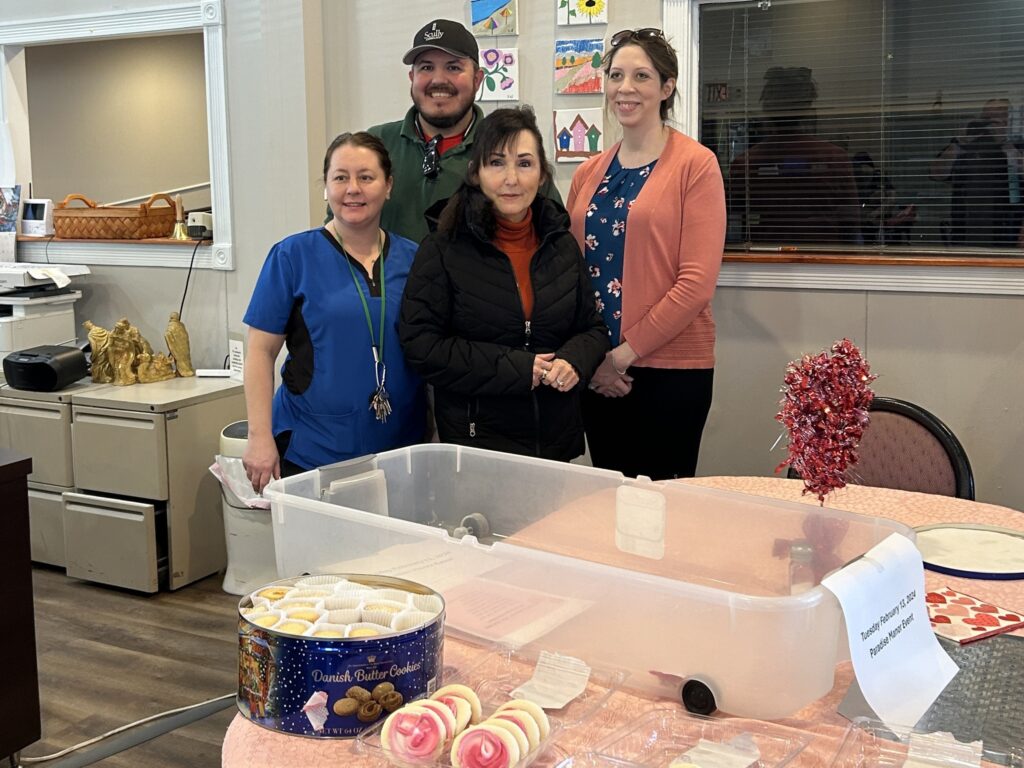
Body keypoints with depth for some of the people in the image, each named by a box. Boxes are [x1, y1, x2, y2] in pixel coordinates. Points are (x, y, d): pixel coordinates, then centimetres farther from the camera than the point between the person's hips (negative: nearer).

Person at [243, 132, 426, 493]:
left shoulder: (413, 259, 6)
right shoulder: (293, 256, -3)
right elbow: (261, 351, -3)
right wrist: (260, 438, -9)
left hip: (400, 447, 3)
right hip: (309, 453, -3)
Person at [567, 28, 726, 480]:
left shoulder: (695, 165, -6)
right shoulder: (589, 173, 10)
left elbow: (697, 281, -13)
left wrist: (624, 353, -13)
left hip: (670, 369, -5)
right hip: (597, 373, 5)